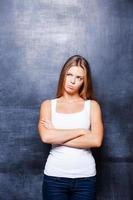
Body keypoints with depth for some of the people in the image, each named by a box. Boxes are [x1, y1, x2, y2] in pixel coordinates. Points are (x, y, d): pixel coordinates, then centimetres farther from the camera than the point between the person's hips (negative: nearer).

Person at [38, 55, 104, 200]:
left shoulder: (92, 105, 2)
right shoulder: (48, 105, 3)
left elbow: (96, 140, -12)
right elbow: (46, 137, -14)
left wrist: (57, 137, -11)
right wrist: (81, 131, -12)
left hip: (85, 177, 0)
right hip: (54, 176, 0)